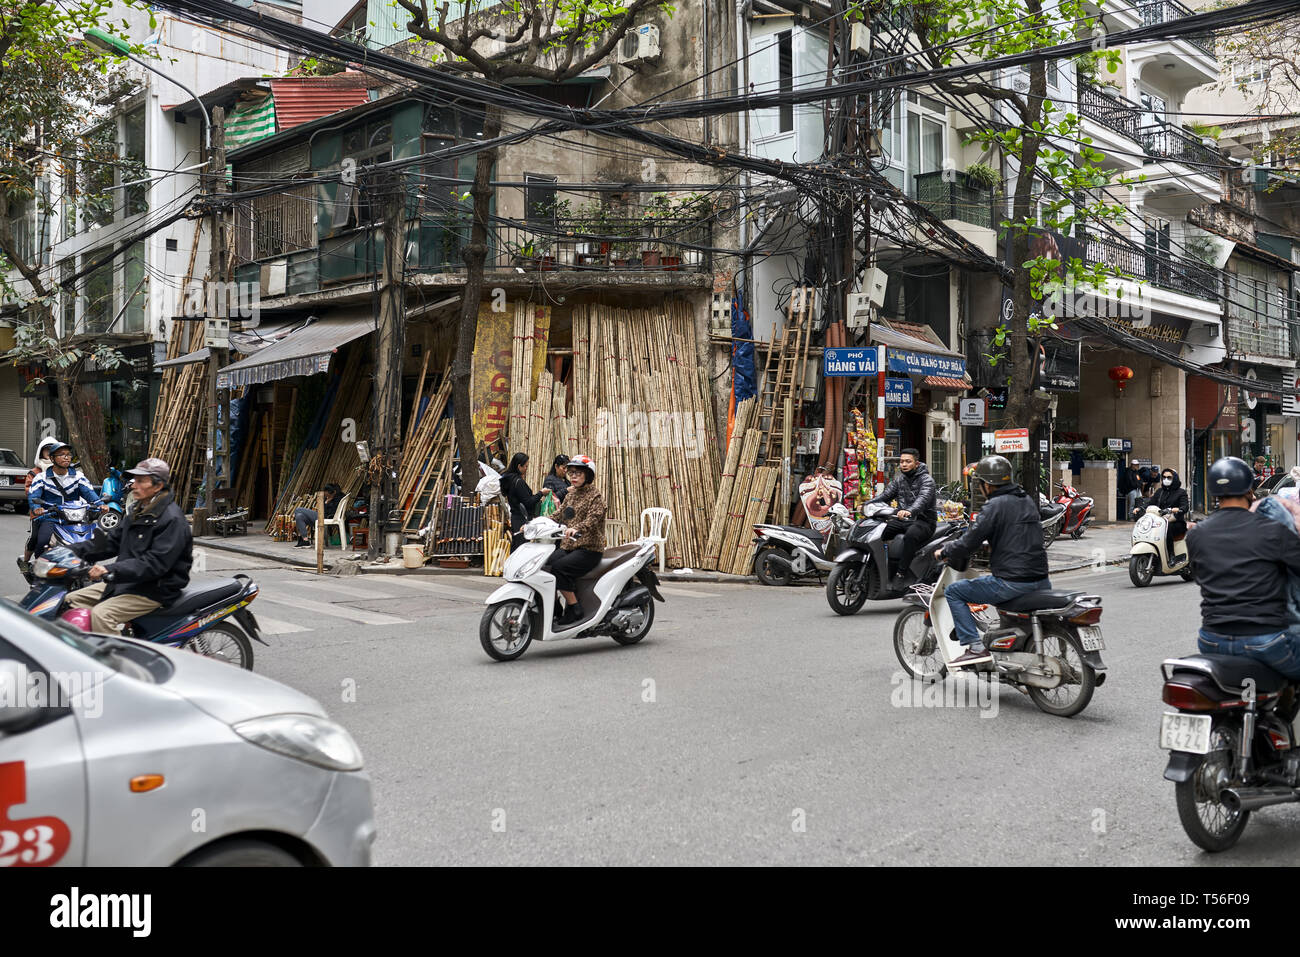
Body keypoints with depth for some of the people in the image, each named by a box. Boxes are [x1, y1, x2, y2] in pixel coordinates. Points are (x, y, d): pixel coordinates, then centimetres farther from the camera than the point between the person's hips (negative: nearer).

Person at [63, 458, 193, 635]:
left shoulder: (172, 519, -18)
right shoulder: (136, 511, 14)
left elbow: (156, 563, -26)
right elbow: (112, 540, 16)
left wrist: (112, 570, -32)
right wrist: (72, 551, 4)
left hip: (155, 589, -10)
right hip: (126, 581, 10)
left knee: (101, 614, -28)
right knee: (71, 600, 5)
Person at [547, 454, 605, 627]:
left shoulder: (595, 496, -5)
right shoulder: (570, 495, 19)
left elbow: (593, 518, -22)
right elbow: (559, 515, 21)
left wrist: (577, 528, -42)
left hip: (589, 549, -7)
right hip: (568, 547, 7)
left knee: (558, 568, -28)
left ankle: (575, 610, -16)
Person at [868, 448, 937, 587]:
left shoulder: (926, 479, -7)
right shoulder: (899, 479, 16)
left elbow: (923, 498, -26)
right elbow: (885, 495, 9)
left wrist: (910, 511, -47)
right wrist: (867, 504, -8)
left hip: (922, 520, -7)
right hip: (902, 520, 7)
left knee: (911, 535, -39)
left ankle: (901, 572, -34)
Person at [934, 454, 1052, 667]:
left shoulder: (995, 506, -10)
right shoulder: (1028, 501, 15)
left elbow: (969, 542, -13)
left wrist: (943, 552, 4)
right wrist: (990, 544, 39)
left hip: (1012, 582, -8)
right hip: (1041, 581, 8)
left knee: (953, 592, 3)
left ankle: (976, 647, -7)